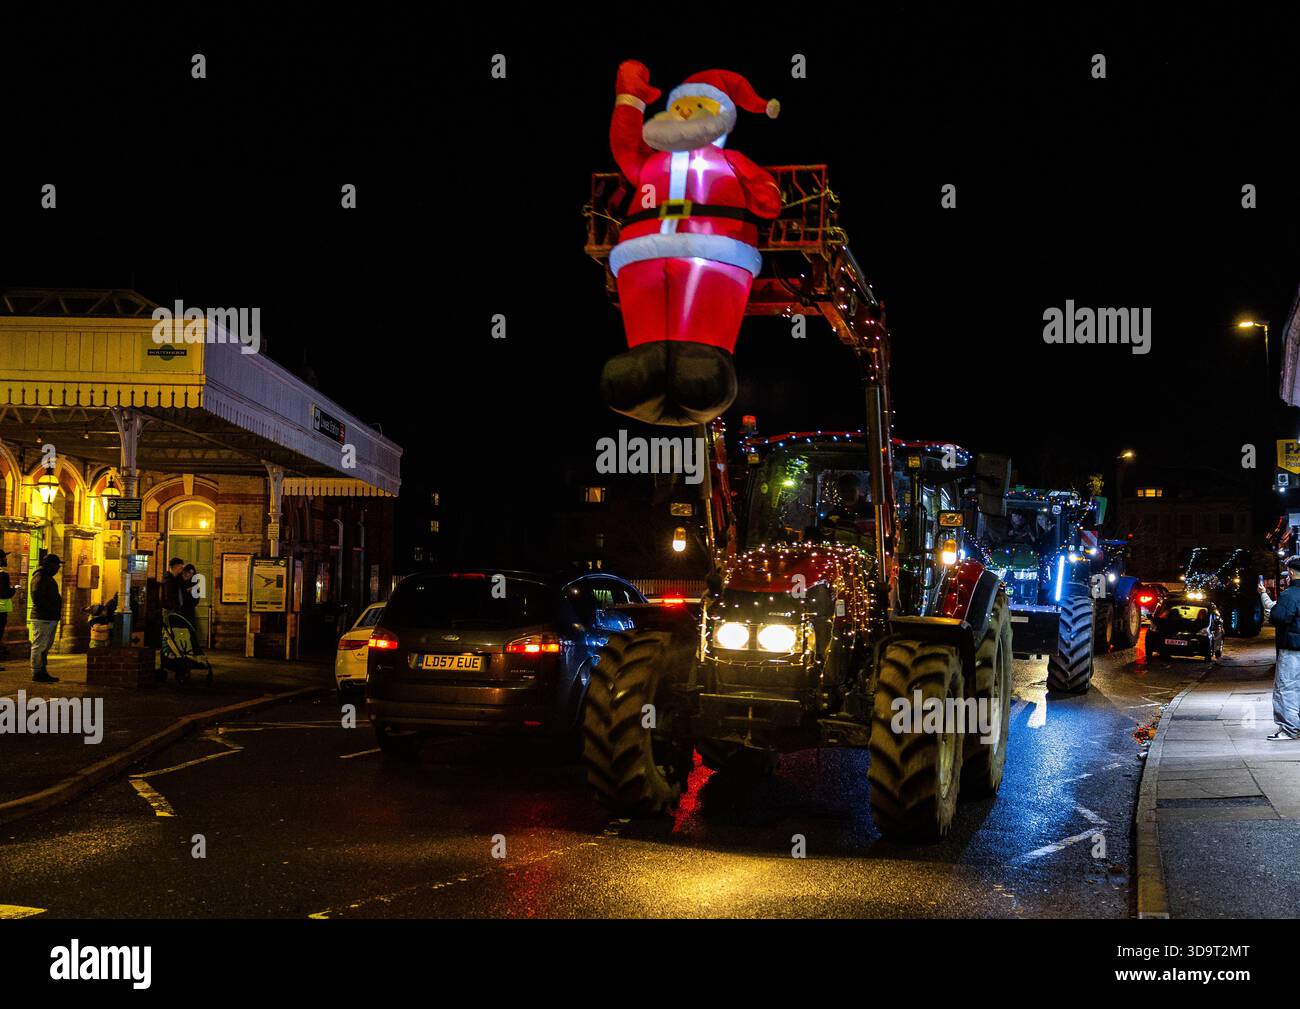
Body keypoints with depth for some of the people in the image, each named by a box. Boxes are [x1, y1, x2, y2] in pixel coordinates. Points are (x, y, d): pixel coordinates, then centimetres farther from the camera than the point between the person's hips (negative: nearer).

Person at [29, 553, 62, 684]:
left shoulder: (47, 577, 21)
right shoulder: (39, 577, -11)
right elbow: (37, 598, -20)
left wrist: (57, 612, 15)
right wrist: (52, 610, -19)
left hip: (51, 618, 11)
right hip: (42, 619, -11)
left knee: (45, 647, 14)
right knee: (39, 646, -6)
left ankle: (42, 672, 19)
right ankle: (37, 673, -4)